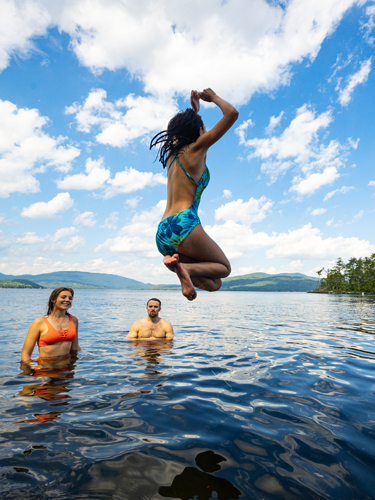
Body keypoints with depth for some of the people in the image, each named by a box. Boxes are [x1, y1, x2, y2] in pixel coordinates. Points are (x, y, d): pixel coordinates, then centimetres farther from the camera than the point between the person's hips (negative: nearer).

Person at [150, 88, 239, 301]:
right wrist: (213, 97, 20)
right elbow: (232, 113, 4)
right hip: (183, 224, -8)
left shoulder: (173, 153, 24)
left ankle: (175, 260, -17)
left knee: (213, 283, 10)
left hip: (163, 233, 8)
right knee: (224, 267, 9)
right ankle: (185, 267, -18)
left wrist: (194, 110, 48)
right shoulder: (196, 148, 3)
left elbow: (183, 133, 50)